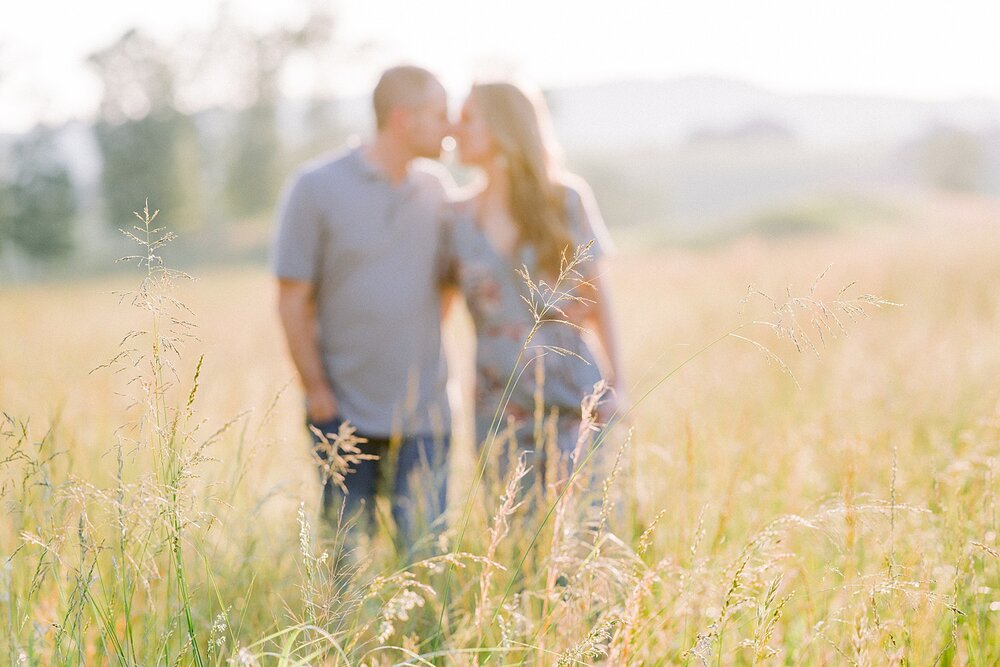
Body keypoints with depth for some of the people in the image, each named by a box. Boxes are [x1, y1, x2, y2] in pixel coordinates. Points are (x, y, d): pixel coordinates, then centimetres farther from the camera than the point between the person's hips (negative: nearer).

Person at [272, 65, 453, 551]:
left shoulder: (434, 188, 7)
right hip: (346, 415, -3)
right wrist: (317, 391, -7)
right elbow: (293, 300, -4)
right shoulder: (315, 188, -5)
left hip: (423, 416, 3)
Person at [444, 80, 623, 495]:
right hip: (501, 409, 2)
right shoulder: (458, 219, 4)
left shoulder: (566, 199, 0)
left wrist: (616, 384, 2)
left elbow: (596, 294, 3)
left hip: (576, 398, -2)